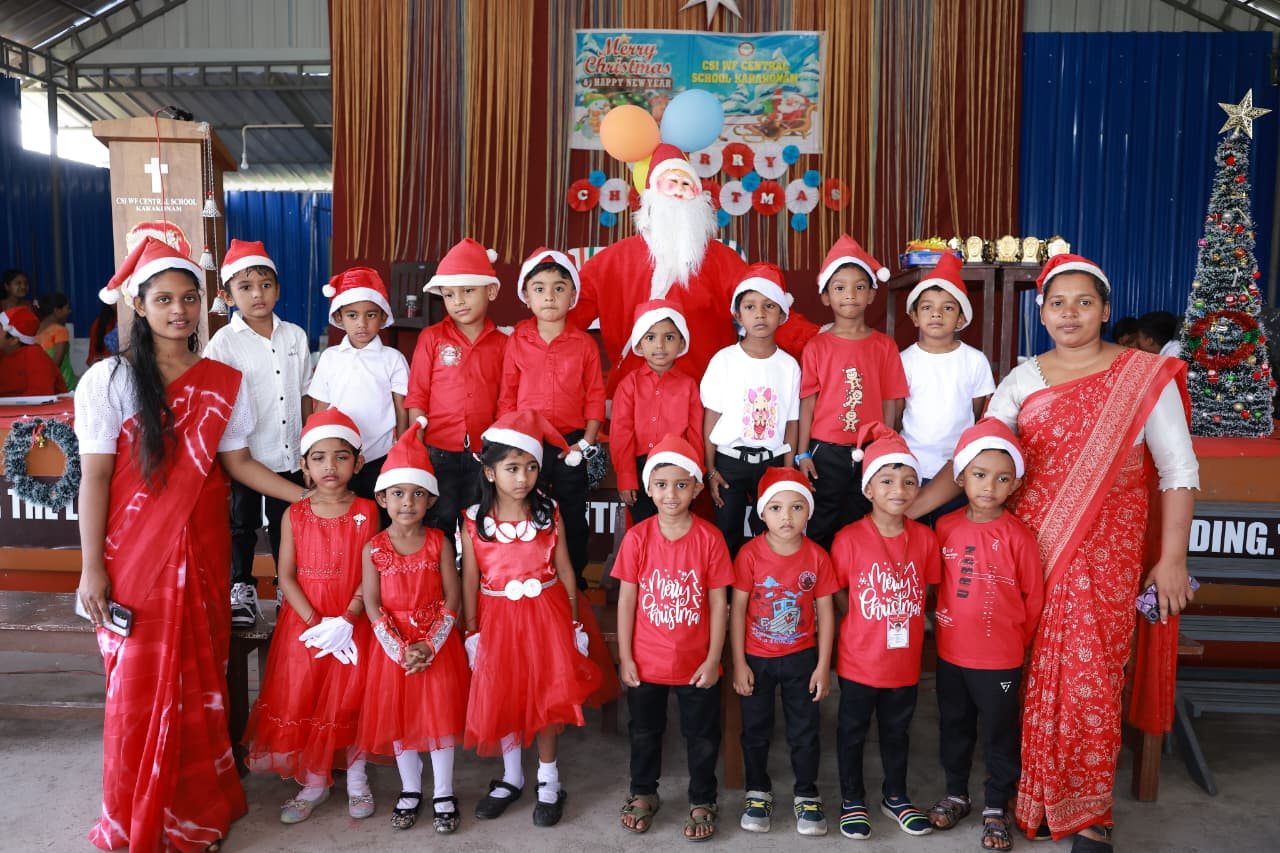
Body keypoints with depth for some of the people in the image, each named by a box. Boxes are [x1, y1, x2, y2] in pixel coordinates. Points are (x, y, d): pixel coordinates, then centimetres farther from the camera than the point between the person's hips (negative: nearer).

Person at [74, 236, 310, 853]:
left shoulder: (223, 383, 4)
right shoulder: (108, 380, -5)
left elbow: (237, 463, 8)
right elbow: (94, 479, -6)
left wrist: (308, 495, 0)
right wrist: (91, 568, -7)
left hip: (200, 554, 3)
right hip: (133, 555, -2)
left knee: (200, 683, 7)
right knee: (138, 688, 4)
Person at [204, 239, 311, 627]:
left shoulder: (295, 336, 2)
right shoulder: (224, 343, -8)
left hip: (290, 455, 3)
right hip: (245, 456, -2)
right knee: (242, 524, 12)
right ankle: (241, 589, 28)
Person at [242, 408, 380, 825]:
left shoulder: (366, 512, -5)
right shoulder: (295, 515, -2)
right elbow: (287, 576, -5)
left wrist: (346, 620, -18)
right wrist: (315, 622, -16)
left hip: (353, 623, -1)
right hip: (304, 623, 1)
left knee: (352, 697, 3)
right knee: (302, 698, 6)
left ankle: (356, 777, 23)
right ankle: (314, 781, 24)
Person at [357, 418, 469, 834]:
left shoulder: (440, 542, -6)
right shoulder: (374, 548, -5)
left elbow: (453, 598, -8)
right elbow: (373, 605, -6)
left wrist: (430, 646, -15)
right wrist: (399, 649, -14)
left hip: (437, 646, -1)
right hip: (392, 647, 1)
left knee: (440, 715, 5)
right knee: (398, 717, 11)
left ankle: (443, 794, 20)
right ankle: (410, 790, 30)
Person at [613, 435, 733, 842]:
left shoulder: (709, 538, -12)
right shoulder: (637, 538, -10)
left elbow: (719, 602, -7)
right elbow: (626, 600, -5)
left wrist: (713, 659, -8)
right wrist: (625, 656, -4)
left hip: (696, 664, -1)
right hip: (646, 662, 1)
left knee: (702, 736, 15)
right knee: (644, 733, 20)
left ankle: (702, 802, 35)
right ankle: (643, 794, 42)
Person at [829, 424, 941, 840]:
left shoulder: (924, 538, -6)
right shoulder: (849, 539, -17)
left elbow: (925, 591, 6)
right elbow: (838, 596, -7)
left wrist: (903, 622, -1)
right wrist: (865, 629, -6)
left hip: (905, 660, 3)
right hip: (858, 660, -3)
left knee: (897, 731, 22)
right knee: (852, 731, 14)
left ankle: (896, 796, 41)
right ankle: (852, 800, 33)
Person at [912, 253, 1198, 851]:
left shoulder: (1147, 376, -1)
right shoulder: (1022, 380, 6)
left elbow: (1179, 472, 0)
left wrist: (1172, 558, -5)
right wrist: (911, 506, -8)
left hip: (1105, 553, -2)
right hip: (1030, 545, 2)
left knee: (1089, 677, 0)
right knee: (1035, 677, 6)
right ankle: (1036, 799, 24)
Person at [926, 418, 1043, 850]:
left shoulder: (1018, 536, -14)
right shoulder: (945, 527, -4)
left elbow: (1034, 597, -5)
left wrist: (1015, 640, 3)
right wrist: (942, 625, 8)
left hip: (1000, 659, -3)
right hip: (950, 653, 3)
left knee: (1000, 735, 11)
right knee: (954, 728, 19)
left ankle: (996, 807, 29)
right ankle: (956, 794, 37)